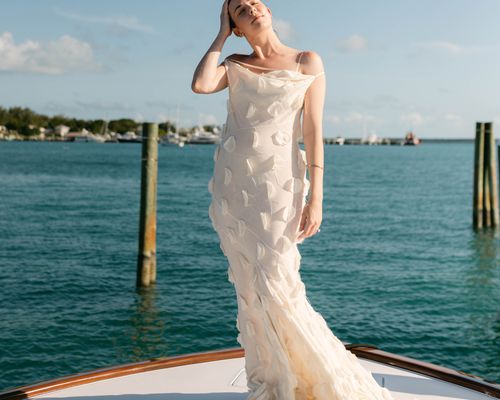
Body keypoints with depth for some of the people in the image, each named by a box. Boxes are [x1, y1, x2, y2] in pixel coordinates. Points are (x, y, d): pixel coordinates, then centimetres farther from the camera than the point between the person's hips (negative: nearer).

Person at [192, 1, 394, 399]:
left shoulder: (308, 62, 3)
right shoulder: (235, 65, 12)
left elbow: (313, 131, -3)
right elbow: (200, 84, -10)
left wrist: (315, 198, -10)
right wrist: (221, 35, 4)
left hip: (279, 181, -4)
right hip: (232, 181, 4)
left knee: (277, 287, -9)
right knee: (249, 289, 5)